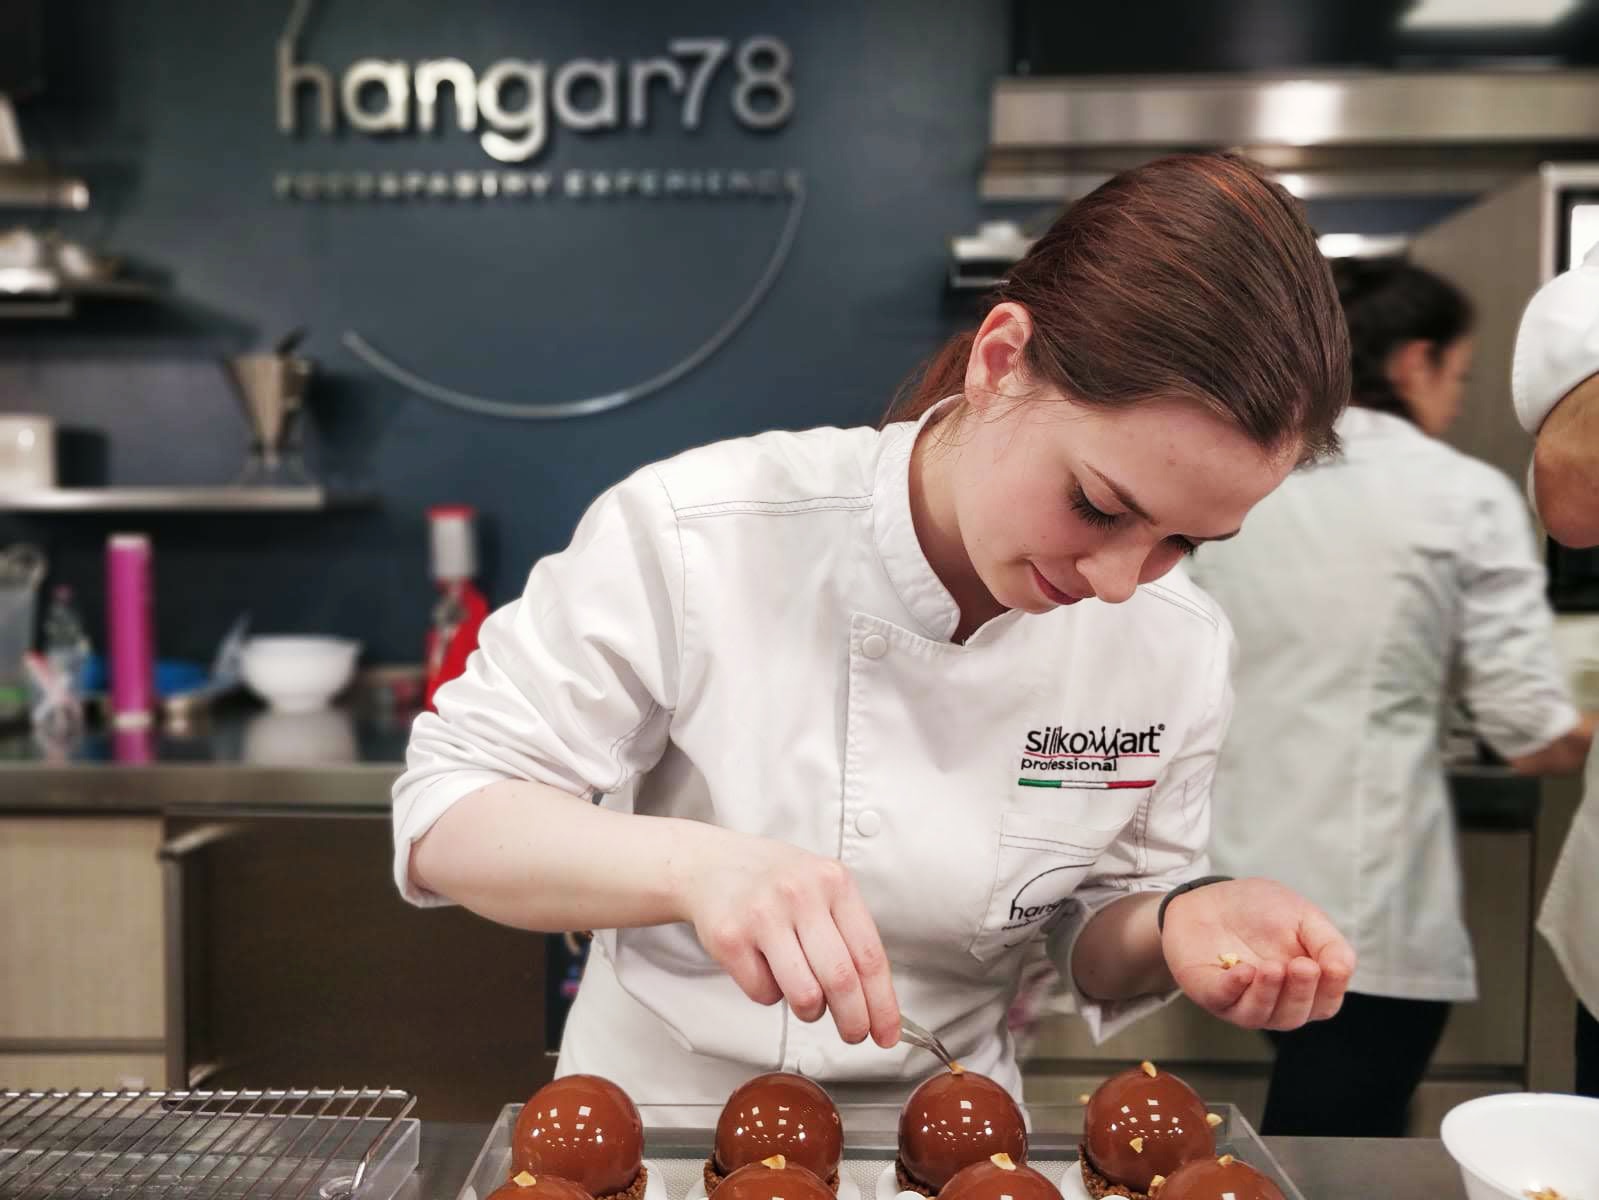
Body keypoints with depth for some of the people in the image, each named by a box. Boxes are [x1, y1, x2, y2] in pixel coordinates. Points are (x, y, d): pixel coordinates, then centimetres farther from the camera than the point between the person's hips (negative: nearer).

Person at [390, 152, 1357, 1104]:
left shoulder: (1176, 647, -10)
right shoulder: (697, 537, -20)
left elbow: (1096, 937, 3)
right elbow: (444, 821, -16)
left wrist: (1179, 924, -18)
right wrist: (689, 864, -32)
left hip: (942, 1139, 2)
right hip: (660, 1108, -1)